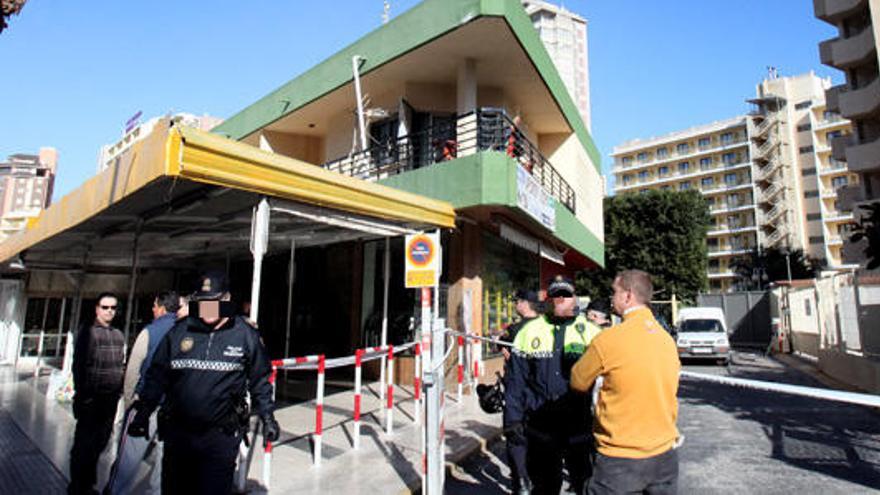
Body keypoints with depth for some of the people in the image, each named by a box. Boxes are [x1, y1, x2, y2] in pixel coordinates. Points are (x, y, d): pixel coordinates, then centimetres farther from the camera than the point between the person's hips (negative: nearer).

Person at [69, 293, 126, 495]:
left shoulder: (119, 335, 11)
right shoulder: (87, 333, -5)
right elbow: (78, 366, -9)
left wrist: (120, 391, 10)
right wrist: (81, 394, -12)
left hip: (111, 400, 5)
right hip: (91, 400, -5)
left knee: (100, 443, 14)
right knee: (83, 445, 4)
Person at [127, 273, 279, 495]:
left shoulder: (245, 334, -5)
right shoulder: (179, 331, 1)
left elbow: (260, 379, 3)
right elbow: (157, 375, 10)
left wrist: (267, 416, 3)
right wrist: (143, 413, 7)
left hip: (221, 435, -3)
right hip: (177, 432, 3)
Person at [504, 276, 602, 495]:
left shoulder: (590, 332, 0)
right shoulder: (529, 331, 1)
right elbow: (516, 381, 3)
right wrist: (513, 419, 0)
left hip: (580, 425, -1)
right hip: (541, 426, 1)